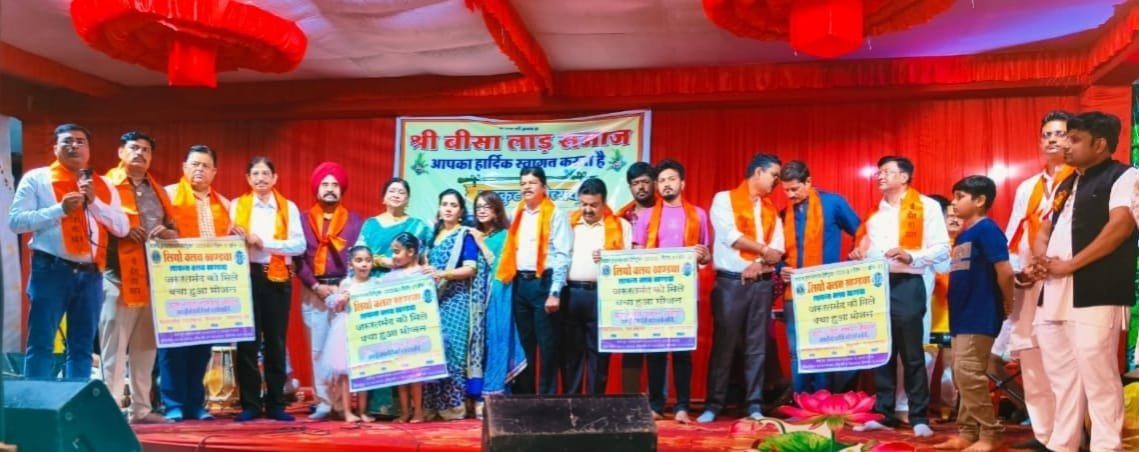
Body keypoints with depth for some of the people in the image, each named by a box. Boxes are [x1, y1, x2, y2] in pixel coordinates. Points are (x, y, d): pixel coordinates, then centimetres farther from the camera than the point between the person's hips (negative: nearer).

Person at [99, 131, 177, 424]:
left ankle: (141, 408, 16)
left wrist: (167, 233, -3)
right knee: (114, 346, -4)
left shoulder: (157, 191, 19)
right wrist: (121, 231, -19)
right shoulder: (107, 185, 2)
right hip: (118, 276, -6)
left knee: (146, 346, 10)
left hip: (153, 277, 6)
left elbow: (175, 230, 18)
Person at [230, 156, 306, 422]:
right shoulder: (237, 206, 9)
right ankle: (249, 404, 8)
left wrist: (264, 243, -13)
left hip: (278, 278, 0)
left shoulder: (288, 208, 7)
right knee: (248, 341, 1)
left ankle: (276, 404, 12)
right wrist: (240, 240, -21)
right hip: (247, 276, 0)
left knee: (276, 342, 4)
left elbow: (299, 245, -4)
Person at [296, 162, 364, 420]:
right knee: (317, 349, 2)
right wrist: (316, 286, -8)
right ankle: (323, 403, 7)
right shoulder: (303, 220, 8)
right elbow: (297, 258, 4)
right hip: (313, 294, 1)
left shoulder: (355, 221, 7)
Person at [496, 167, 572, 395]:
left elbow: (562, 256, -9)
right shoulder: (517, 214, 14)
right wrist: (509, 280, 5)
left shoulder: (555, 215, -3)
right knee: (523, 344, 12)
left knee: (547, 345, -1)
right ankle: (523, 395, 20)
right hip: (520, 284, 6)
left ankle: (547, 396, 7)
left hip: (543, 283, -6)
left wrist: (555, 292, -14)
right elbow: (510, 251, 16)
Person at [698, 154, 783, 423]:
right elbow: (731, 236, -13)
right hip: (730, 282, -4)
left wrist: (759, 265, -14)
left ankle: (754, 404, 9)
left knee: (757, 345, 4)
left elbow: (778, 249, 5)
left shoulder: (772, 209, 16)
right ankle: (714, 405, 5)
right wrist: (763, 250, -7)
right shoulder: (724, 199, 1)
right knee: (723, 344, -2)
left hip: (762, 283, 5)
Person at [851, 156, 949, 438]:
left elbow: (942, 249, -7)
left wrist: (909, 256, -20)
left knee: (912, 355, 0)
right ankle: (883, 414, 15)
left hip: (907, 286, -5)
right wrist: (858, 255, 4)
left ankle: (919, 417, 8)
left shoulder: (926, 207, 0)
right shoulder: (874, 213, 18)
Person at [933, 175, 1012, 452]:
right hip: (963, 316, 10)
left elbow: (1005, 271, -17)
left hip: (979, 317, -10)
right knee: (962, 376, 11)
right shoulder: (963, 235, 17)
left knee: (968, 374, -10)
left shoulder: (986, 229, -11)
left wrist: (1007, 304, -6)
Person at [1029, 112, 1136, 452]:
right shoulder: (1066, 185, 22)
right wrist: (1039, 259, 1)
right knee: (1062, 377, 12)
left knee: (1098, 377, -7)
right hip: (1054, 295, 8)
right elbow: (1045, 229, 24)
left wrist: (1070, 264, -15)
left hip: (1095, 295, -8)